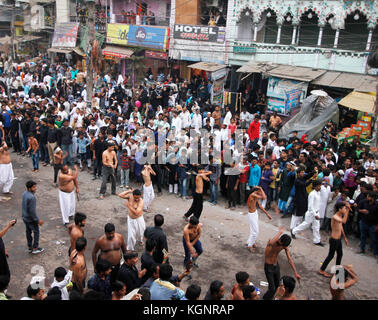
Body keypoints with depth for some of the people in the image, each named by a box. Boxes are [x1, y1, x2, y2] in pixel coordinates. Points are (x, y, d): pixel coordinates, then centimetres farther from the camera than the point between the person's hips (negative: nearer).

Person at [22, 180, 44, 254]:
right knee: (36, 232, 9)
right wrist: (38, 220, -18)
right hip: (31, 219, -8)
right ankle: (35, 249, 19)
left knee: (28, 231, 20)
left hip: (25, 217, 8)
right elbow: (32, 211, -27)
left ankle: (30, 247, 33)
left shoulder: (24, 193, -3)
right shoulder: (31, 197, -30)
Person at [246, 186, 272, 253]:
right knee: (255, 231, 0)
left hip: (255, 213, 9)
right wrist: (261, 188, -25)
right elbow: (264, 197, -38)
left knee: (254, 230, 20)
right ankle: (250, 245, 16)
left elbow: (259, 205, 13)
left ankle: (251, 242, 38)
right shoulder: (253, 195, -27)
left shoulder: (256, 196, 4)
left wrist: (267, 213, 15)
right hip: (252, 215, -9)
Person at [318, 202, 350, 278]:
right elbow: (343, 221, -48)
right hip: (334, 240, -9)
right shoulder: (335, 217, -27)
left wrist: (345, 237, 21)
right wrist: (347, 211, -45)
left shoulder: (340, 216, 3)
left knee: (340, 254, 22)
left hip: (339, 239, 9)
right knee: (331, 255, 4)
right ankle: (321, 270, 18)